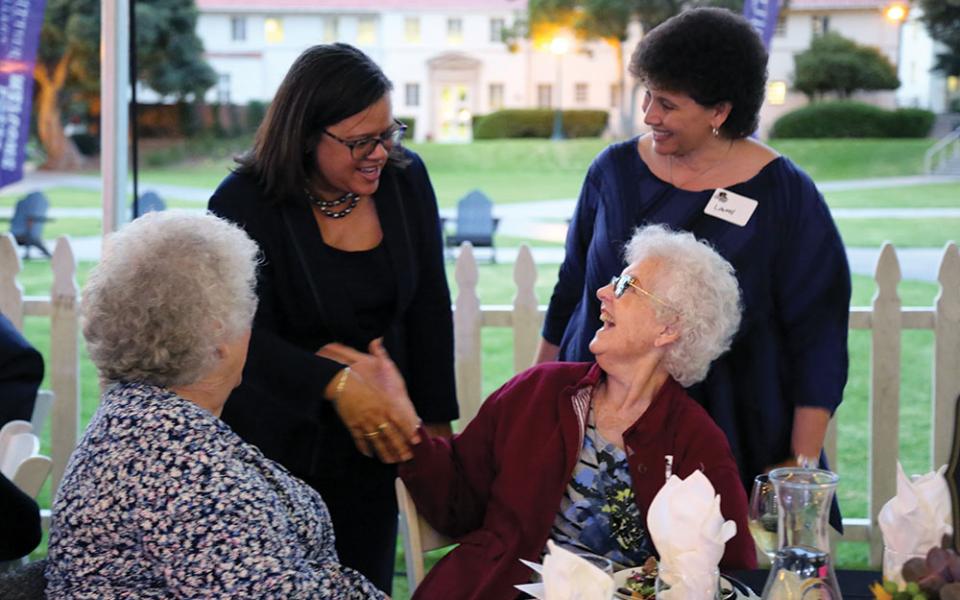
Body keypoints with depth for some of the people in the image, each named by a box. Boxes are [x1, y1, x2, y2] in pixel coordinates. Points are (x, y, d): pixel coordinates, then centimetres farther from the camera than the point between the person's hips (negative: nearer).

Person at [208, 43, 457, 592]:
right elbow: (245, 336, -24)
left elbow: (430, 308, 4)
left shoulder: (406, 180, -2)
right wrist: (335, 383, -37)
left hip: (371, 445, 4)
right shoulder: (246, 203, -15)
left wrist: (436, 420, 3)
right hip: (273, 448, -4)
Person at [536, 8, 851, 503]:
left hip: (732, 441, -2)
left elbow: (817, 338, -5)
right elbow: (571, 290, 14)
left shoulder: (783, 193, -7)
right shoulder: (614, 170, 3)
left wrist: (803, 462, -8)